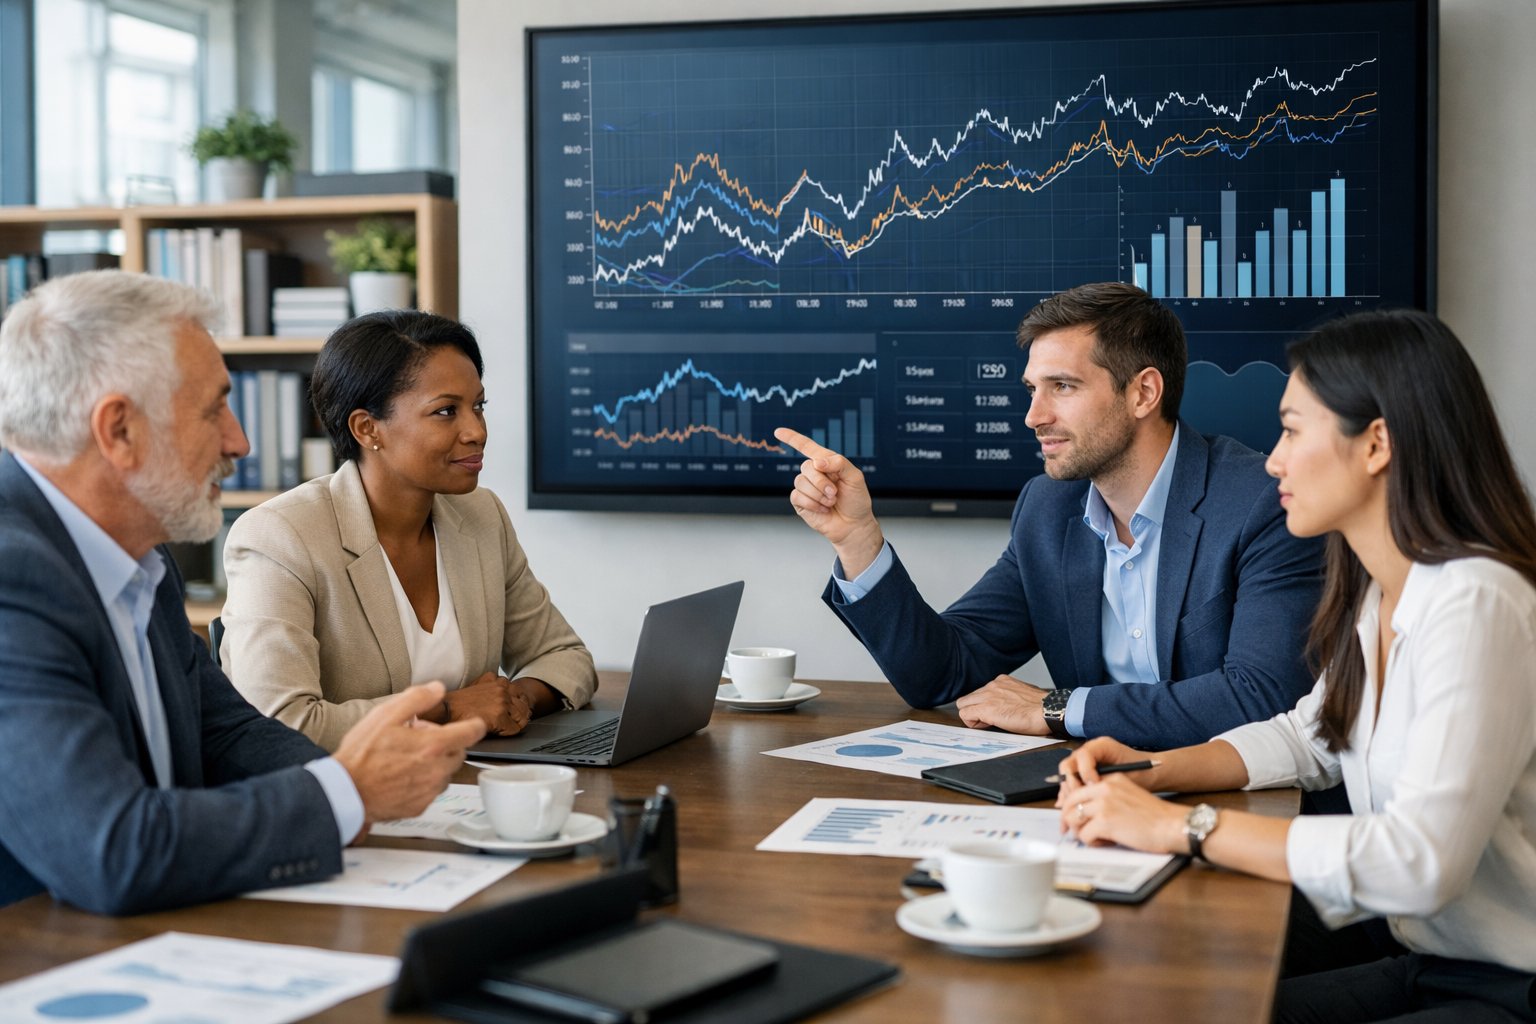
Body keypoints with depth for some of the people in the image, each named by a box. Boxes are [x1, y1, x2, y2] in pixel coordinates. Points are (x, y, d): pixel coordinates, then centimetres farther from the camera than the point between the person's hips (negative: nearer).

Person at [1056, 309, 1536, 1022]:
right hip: (1421, 963, 8)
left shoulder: (1475, 604, -23)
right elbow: (1308, 737, 23)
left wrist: (1187, 828, -26)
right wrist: (1154, 771, 5)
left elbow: (1421, 861, -31)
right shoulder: (1378, 595, 7)